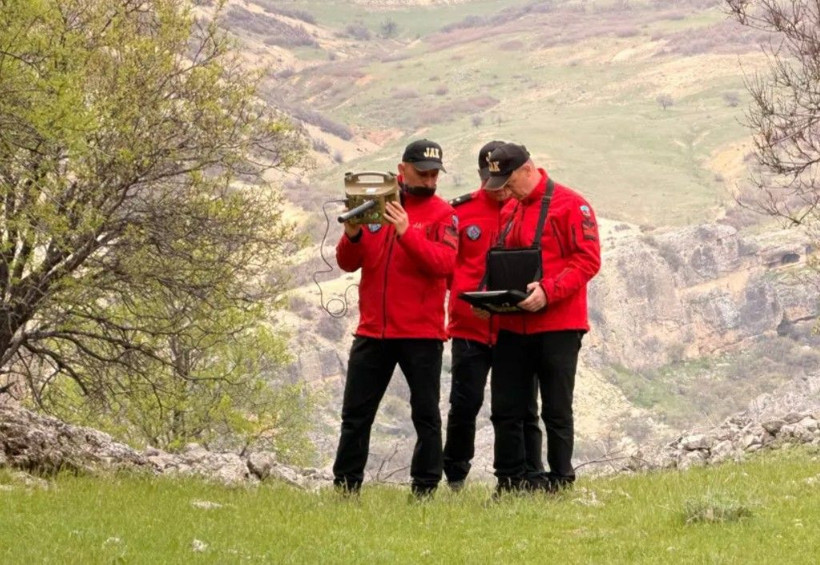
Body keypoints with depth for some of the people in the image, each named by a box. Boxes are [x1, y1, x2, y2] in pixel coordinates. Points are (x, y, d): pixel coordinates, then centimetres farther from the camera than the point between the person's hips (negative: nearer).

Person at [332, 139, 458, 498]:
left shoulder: (441, 214, 1)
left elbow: (444, 263, -15)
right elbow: (347, 263, 6)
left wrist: (406, 232, -25)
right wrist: (352, 236, -14)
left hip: (421, 333, -3)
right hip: (372, 330, 3)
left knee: (426, 414, 1)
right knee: (356, 414, 5)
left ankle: (425, 488, 5)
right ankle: (345, 487, 10)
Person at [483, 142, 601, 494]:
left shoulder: (571, 206, -7)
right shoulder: (509, 213, 15)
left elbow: (588, 260, -12)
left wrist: (548, 291, -23)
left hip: (558, 325, -7)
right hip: (512, 326, 7)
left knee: (556, 412, 0)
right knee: (505, 410, 5)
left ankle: (559, 484, 8)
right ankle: (509, 484, 12)